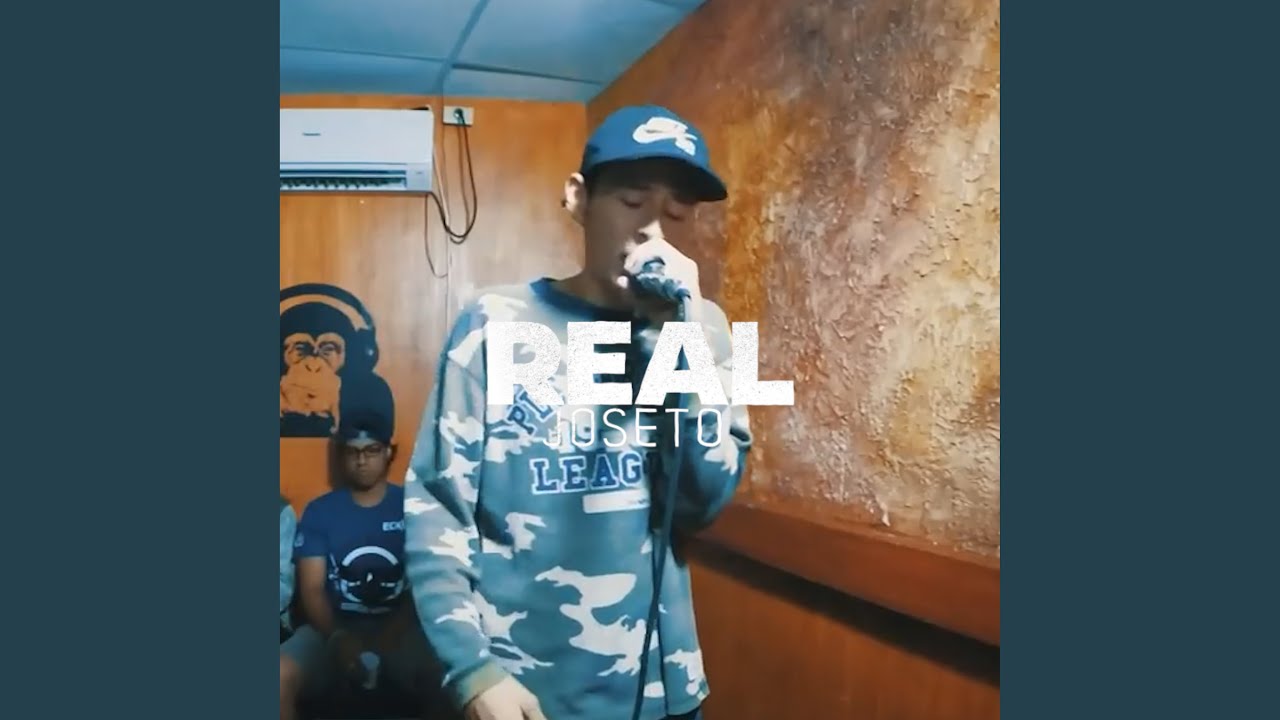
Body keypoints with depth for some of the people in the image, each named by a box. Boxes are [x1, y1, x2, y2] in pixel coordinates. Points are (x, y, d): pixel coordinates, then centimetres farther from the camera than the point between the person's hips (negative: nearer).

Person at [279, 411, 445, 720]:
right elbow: (312, 590, 0)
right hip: (334, 627, 1)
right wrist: (338, 638, -19)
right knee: (281, 677, -29)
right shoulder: (319, 511, 6)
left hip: (400, 627, -1)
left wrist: (391, 634, -18)